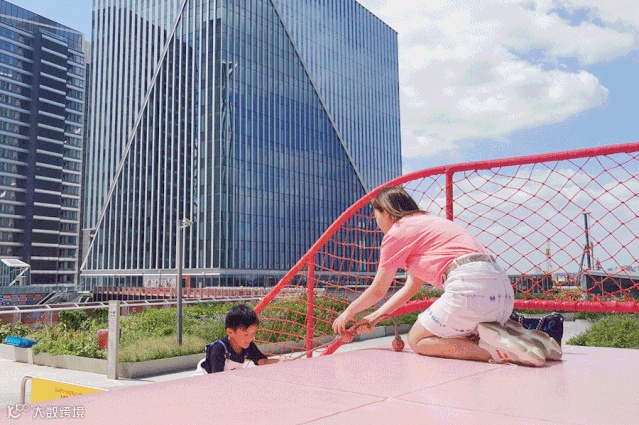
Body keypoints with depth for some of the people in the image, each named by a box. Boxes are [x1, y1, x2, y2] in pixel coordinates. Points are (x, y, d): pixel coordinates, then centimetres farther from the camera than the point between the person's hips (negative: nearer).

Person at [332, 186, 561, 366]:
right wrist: (375, 317, 33)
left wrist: (348, 313, 28)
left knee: (417, 340, 8)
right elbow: (411, 287, 32)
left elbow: (377, 291, 12)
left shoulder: (398, 231, 4)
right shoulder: (426, 223, 30)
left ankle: (494, 349, -12)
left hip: (471, 285, -9)